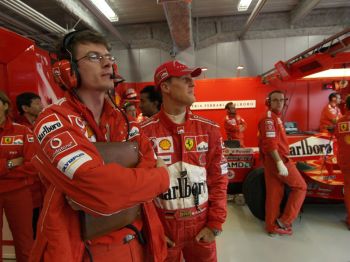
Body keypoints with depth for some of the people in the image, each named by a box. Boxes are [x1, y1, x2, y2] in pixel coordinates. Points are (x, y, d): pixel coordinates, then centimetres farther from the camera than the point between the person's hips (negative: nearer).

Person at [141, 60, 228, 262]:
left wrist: (215, 224, -1)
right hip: (162, 229, -2)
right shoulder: (144, 132, -12)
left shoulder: (210, 129, -2)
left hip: (202, 227, 3)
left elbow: (219, 179, 0)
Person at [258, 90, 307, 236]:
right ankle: (285, 220, 7)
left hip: (271, 160, 9)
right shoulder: (269, 117, -13)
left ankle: (272, 226, 21)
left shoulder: (276, 117, 19)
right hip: (277, 159, -9)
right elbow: (270, 142, -23)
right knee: (300, 186, 3)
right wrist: (279, 162, -27)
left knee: (274, 194, 12)